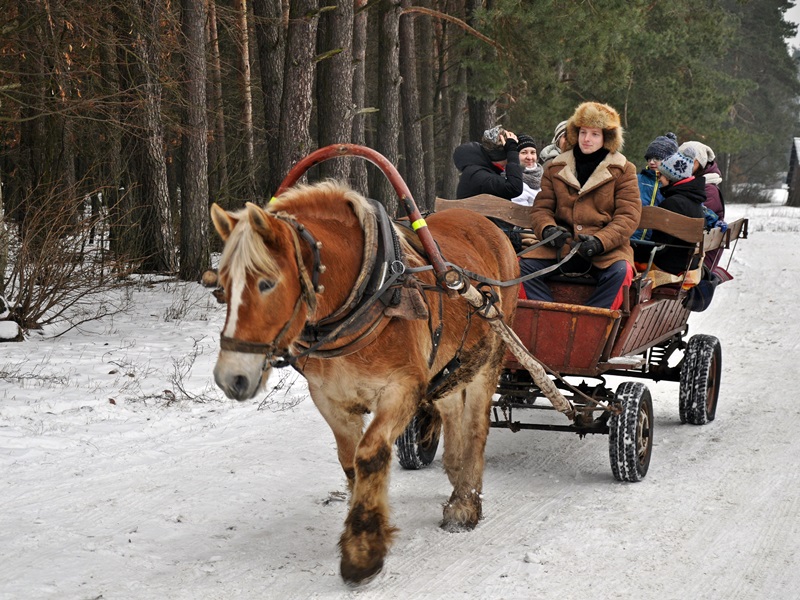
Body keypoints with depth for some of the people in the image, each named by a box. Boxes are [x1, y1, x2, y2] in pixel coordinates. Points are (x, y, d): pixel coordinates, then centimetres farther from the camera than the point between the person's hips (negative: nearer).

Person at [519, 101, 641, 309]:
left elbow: (628, 216, -2)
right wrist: (547, 229, -13)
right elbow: (541, 208, 12)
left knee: (620, 272, -35)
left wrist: (599, 241, -20)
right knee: (524, 267, -23)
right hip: (561, 245, 3)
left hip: (607, 247, -2)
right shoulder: (555, 168, 15)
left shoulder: (623, 171, 6)